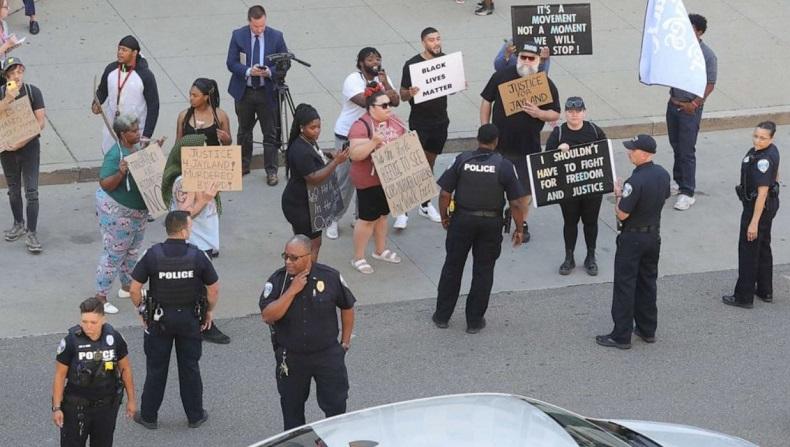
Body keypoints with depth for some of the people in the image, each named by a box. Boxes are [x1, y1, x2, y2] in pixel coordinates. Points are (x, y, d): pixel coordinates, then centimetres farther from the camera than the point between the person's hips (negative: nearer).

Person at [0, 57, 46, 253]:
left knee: (31, 191, -6)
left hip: (29, 147, -2)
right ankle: (19, 225, 34)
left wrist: (23, 141, -18)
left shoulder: (33, 91, -7)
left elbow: (41, 122, -10)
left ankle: (31, 233, -4)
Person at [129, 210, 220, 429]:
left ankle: (148, 416, 22)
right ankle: (195, 415, 24)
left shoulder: (153, 254, -15)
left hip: (159, 318, 0)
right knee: (190, 367, 14)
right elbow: (214, 288, -6)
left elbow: (134, 289, -12)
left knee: (156, 368, 12)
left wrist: (142, 311, 5)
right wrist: (209, 311, 11)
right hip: (190, 319, 0)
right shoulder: (197, 255, -14)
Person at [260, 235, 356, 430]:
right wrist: (292, 291, -27)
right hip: (290, 358, 1)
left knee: (336, 403, 7)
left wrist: (345, 342, 5)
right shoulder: (277, 280, -12)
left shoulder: (330, 277, -12)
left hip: (327, 354, -1)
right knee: (291, 405, 18)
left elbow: (347, 308, 3)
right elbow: (267, 316, -23)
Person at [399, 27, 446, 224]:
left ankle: (425, 204, 25)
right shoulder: (412, 64, -12)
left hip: (440, 121, 5)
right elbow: (402, 95, -9)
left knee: (430, 162, 14)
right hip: (419, 122, -5)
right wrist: (410, 93, -31)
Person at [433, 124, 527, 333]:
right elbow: (516, 202, -10)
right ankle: (474, 321, 16)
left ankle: (442, 316, 22)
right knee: (483, 271, 11)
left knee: (452, 267, 14)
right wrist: (519, 229, 3)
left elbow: (445, 193, -7)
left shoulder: (462, 160, -8)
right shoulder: (504, 166, -10)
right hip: (491, 222, -1)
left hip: (462, 219, 1)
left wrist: (444, 216, 9)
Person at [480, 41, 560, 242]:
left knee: (525, 188, 9)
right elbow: (486, 101, 3)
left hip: (528, 147, 0)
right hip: (499, 144, 1)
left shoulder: (546, 84, -5)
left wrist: (539, 113, -23)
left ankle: (522, 224, 26)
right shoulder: (501, 76, -5)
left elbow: (556, 114, -1)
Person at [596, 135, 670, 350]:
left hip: (633, 238, -8)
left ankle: (621, 336, 5)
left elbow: (622, 214, -23)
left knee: (625, 285, 1)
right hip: (654, 235, 8)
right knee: (648, 282, 18)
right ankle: (647, 330, 26)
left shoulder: (635, 181, -27)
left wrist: (618, 195, -5)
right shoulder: (663, 174, -2)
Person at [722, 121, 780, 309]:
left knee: (748, 250, 1)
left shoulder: (763, 160, -29)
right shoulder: (771, 150, 1)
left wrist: (754, 222, -27)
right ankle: (765, 291, 33)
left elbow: (762, 193, -29)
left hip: (758, 207, -10)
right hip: (771, 204, 10)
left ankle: (744, 297, 10)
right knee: (763, 247, 21)